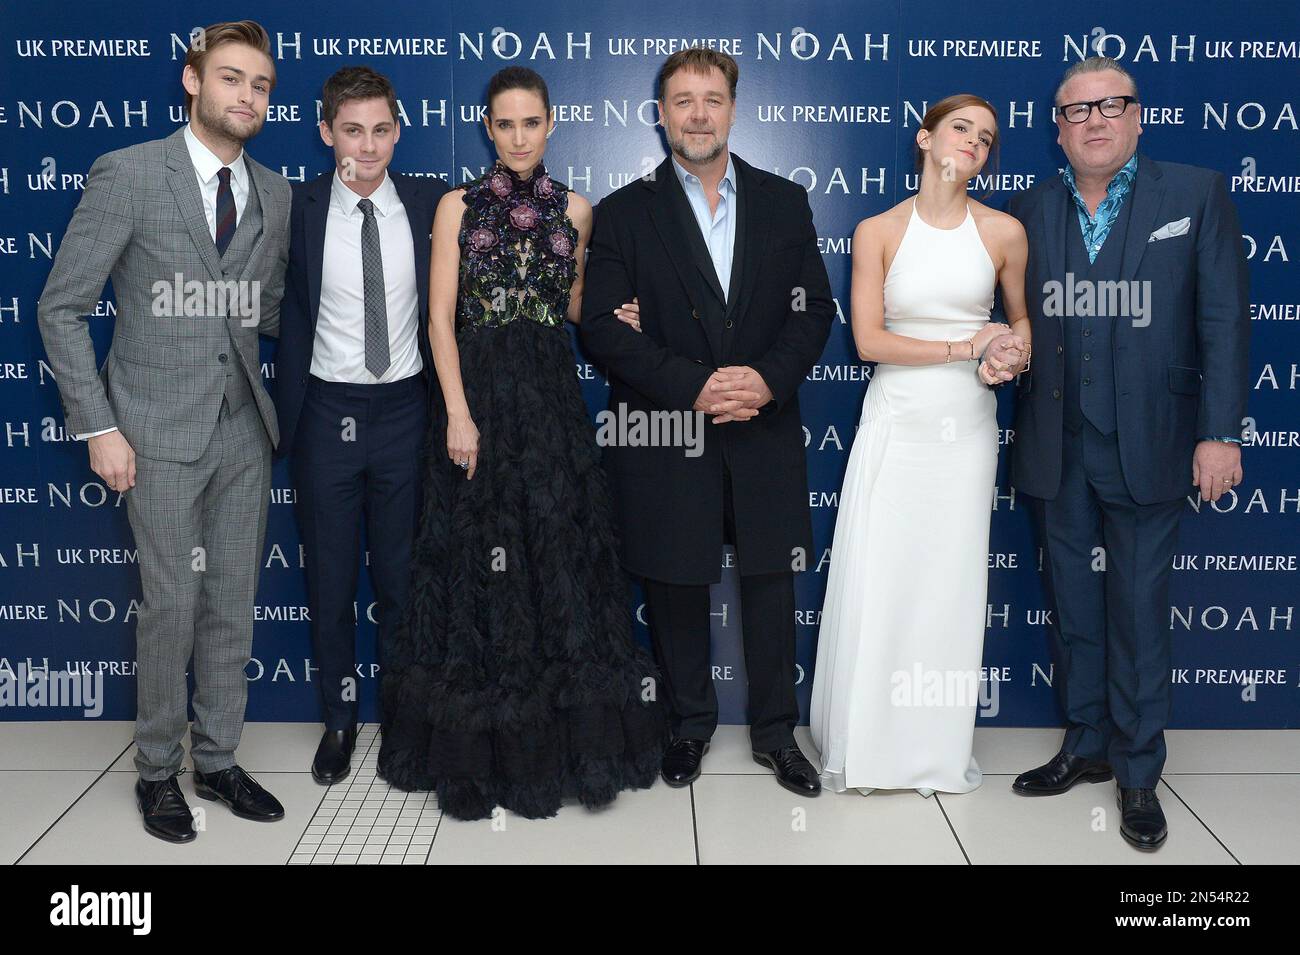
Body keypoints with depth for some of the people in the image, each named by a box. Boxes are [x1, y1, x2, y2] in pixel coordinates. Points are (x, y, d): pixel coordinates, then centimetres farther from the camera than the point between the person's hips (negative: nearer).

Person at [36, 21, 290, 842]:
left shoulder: (275, 194, 9)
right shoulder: (127, 175, -6)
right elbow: (62, 308, -5)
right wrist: (99, 426, -10)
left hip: (244, 430, 5)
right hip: (161, 432, -4)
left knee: (234, 604, 10)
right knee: (172, 605, 0)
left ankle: (219, 761, 26)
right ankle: (159, 770, 20)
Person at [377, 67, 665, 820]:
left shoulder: (574, 208, 9)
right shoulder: (459, 206, 3)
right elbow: (441, 316, -3)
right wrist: (459, 412, -13)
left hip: (551, 397, 2)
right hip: (478, 391, -2)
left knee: (560, 559, 2)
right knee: (479, 566, 2)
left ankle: (561, 742, 16)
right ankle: (481, 752, 15)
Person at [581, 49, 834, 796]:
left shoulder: (785, 202, 8)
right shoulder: (625, 213, 2)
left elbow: (814, 311, 4)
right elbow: (605, 327, -7)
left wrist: (767, 378, -14)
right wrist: (692, 386, -17)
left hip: (765, 433, 2)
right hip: (665, 437, -1)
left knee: (772, 581, 8)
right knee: (676, 585, 9)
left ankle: (776, 731, 26)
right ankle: (691, 723, 29)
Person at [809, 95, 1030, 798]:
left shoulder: (1003, 232, 3)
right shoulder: (878, 231, 0)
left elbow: (1021, 318, 16)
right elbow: (869, 340, -7)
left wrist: (1015, 353, -6)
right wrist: (963, 348, -11)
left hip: (965, 428, 1)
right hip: (894, 423, -1)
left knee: (951, 584, 6)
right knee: (875, 583, 0)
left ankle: (941, 748, 21)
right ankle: (864, 744, 16)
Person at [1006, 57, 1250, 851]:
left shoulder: (1196, 195, -1)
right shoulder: (1030, 211, 7)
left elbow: (1224, 319, -5)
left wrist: (1220, 432, -11)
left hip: (1145, 447, -3)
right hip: (1057, 449, 3)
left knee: (1139, 612, 4)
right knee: (1072, 607, 13)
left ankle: (1138, 773, 19)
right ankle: (1087, 746, 30)